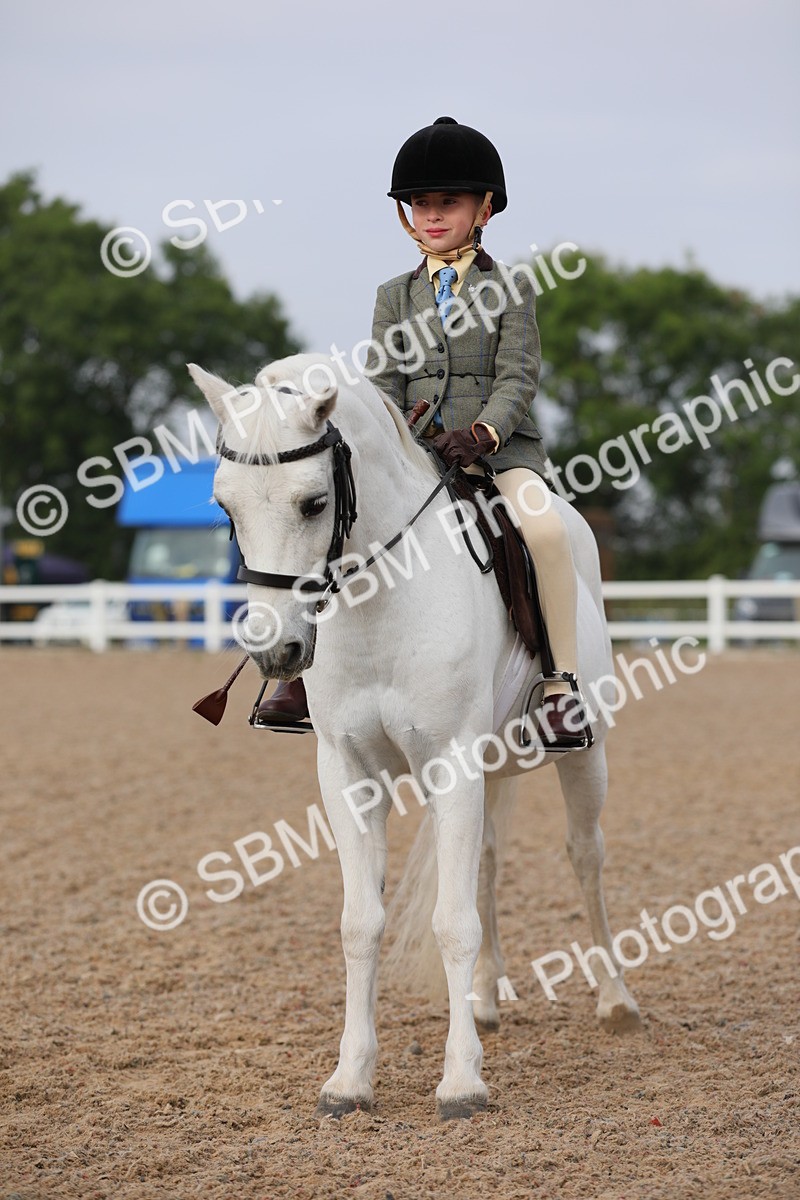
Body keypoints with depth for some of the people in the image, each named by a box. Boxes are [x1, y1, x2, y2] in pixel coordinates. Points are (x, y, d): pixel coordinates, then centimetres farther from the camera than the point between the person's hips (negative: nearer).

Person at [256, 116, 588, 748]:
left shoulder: (511, 288, 5)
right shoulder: (396, 296, 14)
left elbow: (518, 377, -5)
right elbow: (382, 385, 6)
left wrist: (483, 433, -23)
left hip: (501, 446, -3)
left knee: (544, 526, -33)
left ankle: (562, 683, -22)